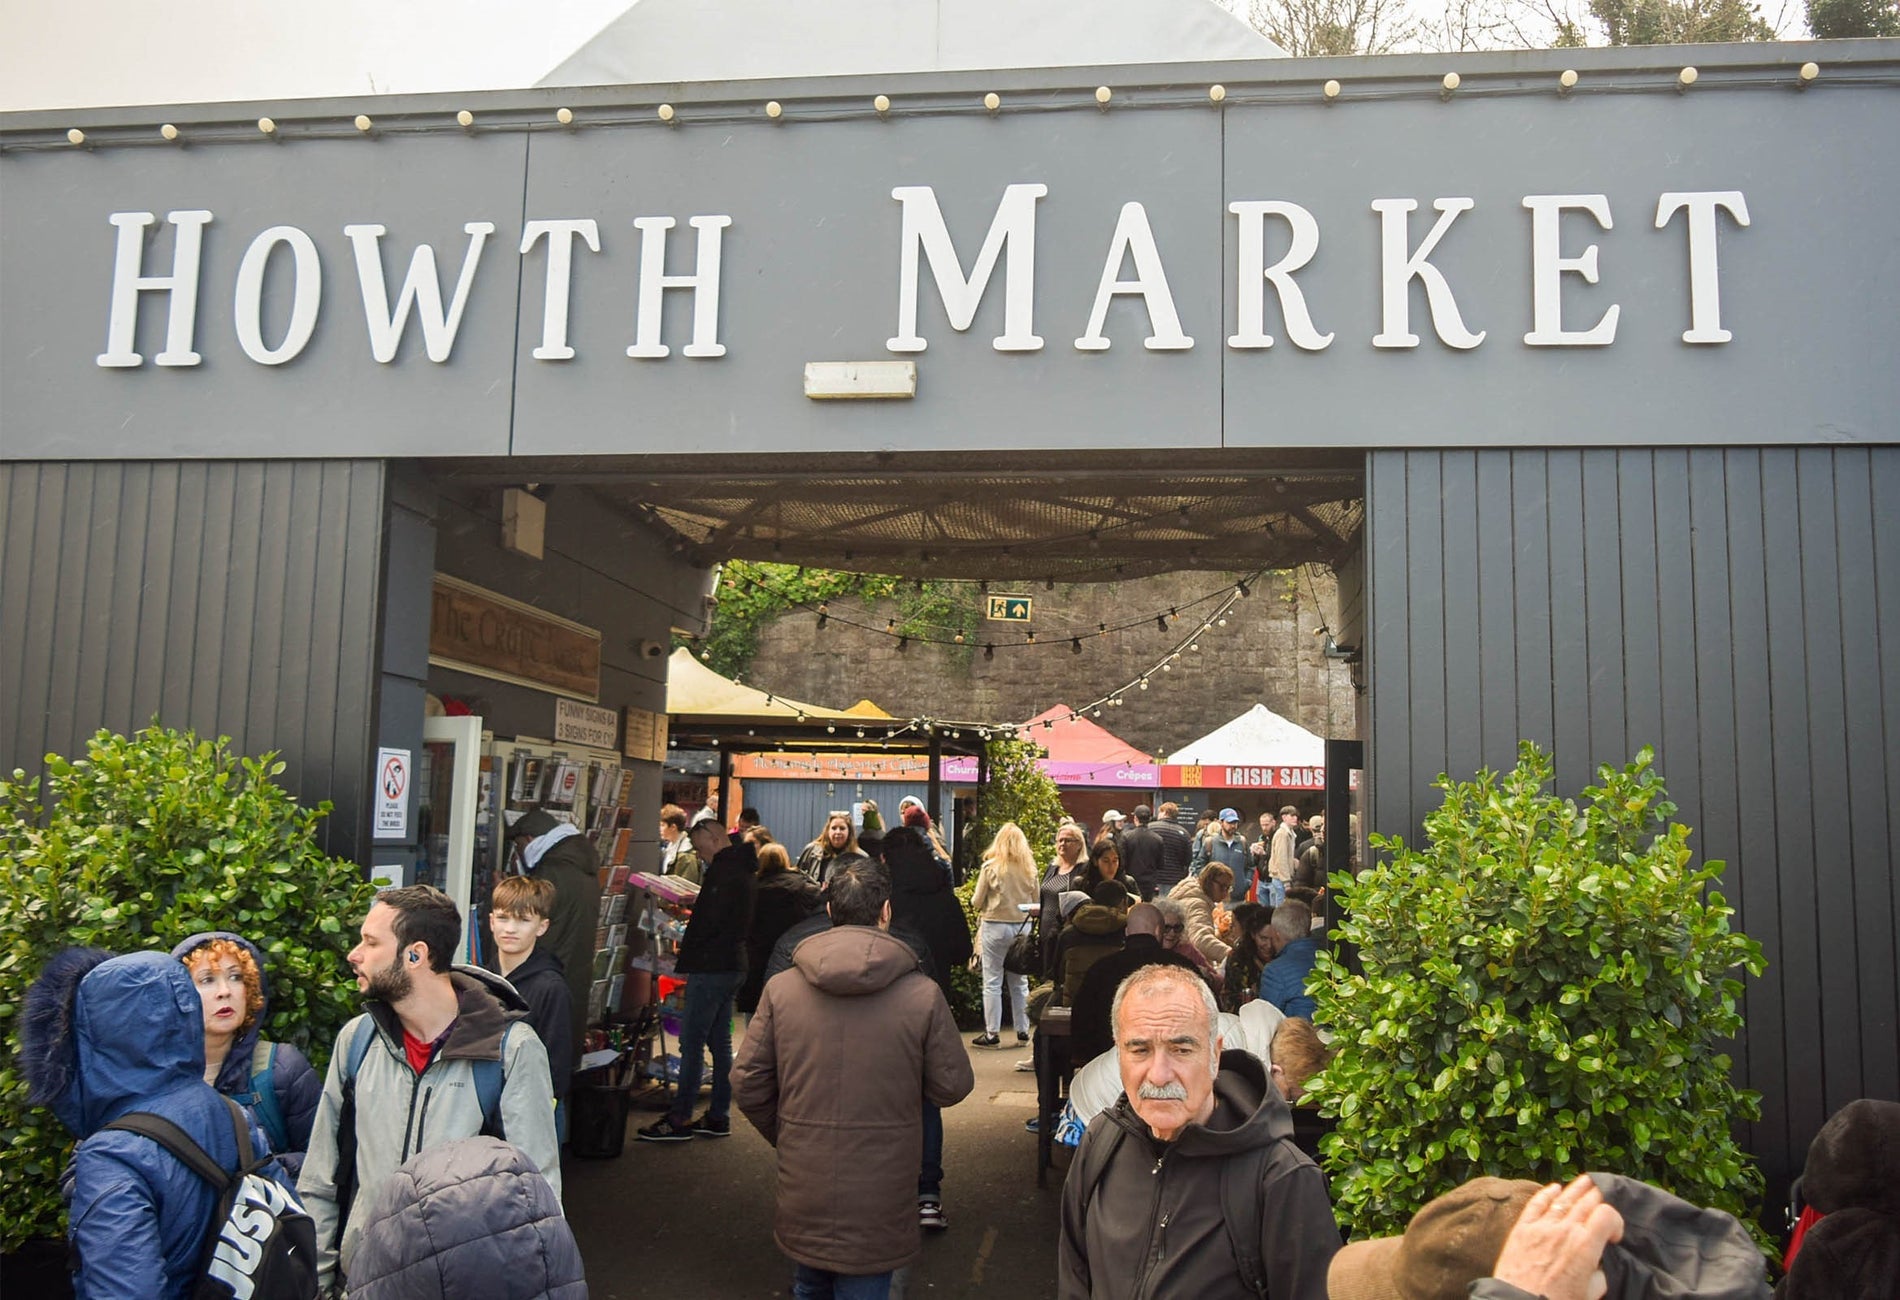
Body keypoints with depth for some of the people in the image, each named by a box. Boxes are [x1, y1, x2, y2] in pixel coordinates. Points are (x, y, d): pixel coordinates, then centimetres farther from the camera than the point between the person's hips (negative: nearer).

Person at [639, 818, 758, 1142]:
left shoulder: (724, 870, -16)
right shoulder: (745, 869, 15)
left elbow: (709, 922, -20)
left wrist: (684, 960, -8)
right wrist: (697, 903, 14)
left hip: (712, 966, -10)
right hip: (733, 965, 10)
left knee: (691, 1042, -5)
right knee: (720, 1042, 13)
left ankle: (679, 1119, -1)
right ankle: (719, 1117, 18)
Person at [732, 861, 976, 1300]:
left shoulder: (780, 989, -7)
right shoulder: (922, 994, -13)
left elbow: (747, 1083, -3)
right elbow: (953, 1086, -6)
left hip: (802, 1190, 2)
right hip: (878, 1196, -2)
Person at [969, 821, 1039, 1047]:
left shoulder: (990, 867, -9)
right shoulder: (1030, 868, 1)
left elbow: (976, 903, -4)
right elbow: (1037, 902, 9)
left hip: (995, 926, -4)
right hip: (1023, 927, 4)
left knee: (992, 983, 3)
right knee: (1020, 981, 13)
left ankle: (992, 1034, 4)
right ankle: (1023, 1030, 18)